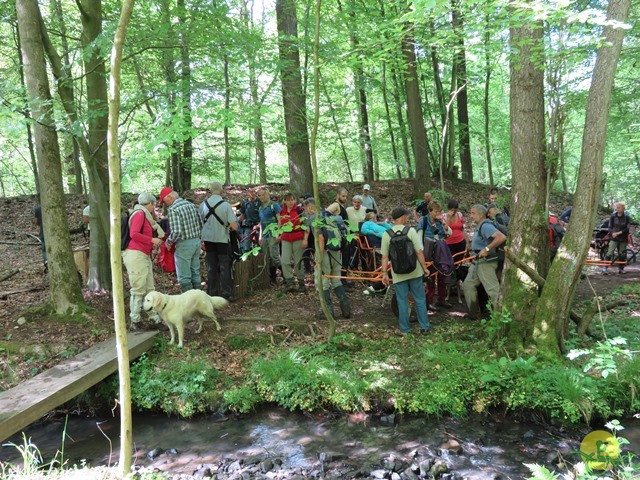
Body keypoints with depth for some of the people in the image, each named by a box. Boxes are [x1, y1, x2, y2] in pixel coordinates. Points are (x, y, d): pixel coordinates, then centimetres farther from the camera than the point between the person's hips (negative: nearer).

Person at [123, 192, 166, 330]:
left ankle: (156, 318, 15)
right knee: (138, 290, -4)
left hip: (145, 256, 9)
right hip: (136, 255, -9)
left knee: (149, 289, 10)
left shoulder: (145, 216, 19)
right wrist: (152, 240, -15)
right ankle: (135, 322, 4)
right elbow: (134, 234, -19)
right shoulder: (139, 214, -8)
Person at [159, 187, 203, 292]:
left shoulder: (173, 209, -15)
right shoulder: (191, 204, 9)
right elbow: (200, 224, 12)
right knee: (195, 273, 16)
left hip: (184, 244, -8)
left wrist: (168, 242, -5)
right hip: (196, 241, 8)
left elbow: (176, 231, -21)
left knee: (184, 277, 1)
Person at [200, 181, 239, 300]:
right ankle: (226, 294, 4)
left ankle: (211, 293, 18)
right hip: (222, 238, -4)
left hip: (208, 238, 4)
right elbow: (234, 226, -18)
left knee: (211, 267, 13)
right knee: (224, 266, 4)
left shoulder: (203, 204, -2)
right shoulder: (225, 205, -14)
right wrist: (230, 227, 4)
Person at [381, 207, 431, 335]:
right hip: (414, 272, -1)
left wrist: (385, 274, 2)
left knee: (402, 302, 10)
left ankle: (405, 328, 16)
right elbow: (419, 252, -11)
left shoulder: (387, 234, -4)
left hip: (398, 274, 1)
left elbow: (384, 256, -4)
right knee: (420, 300, 12)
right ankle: (424, 326, 18)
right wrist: (424, 267, -1)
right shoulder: (410, 230, -10)